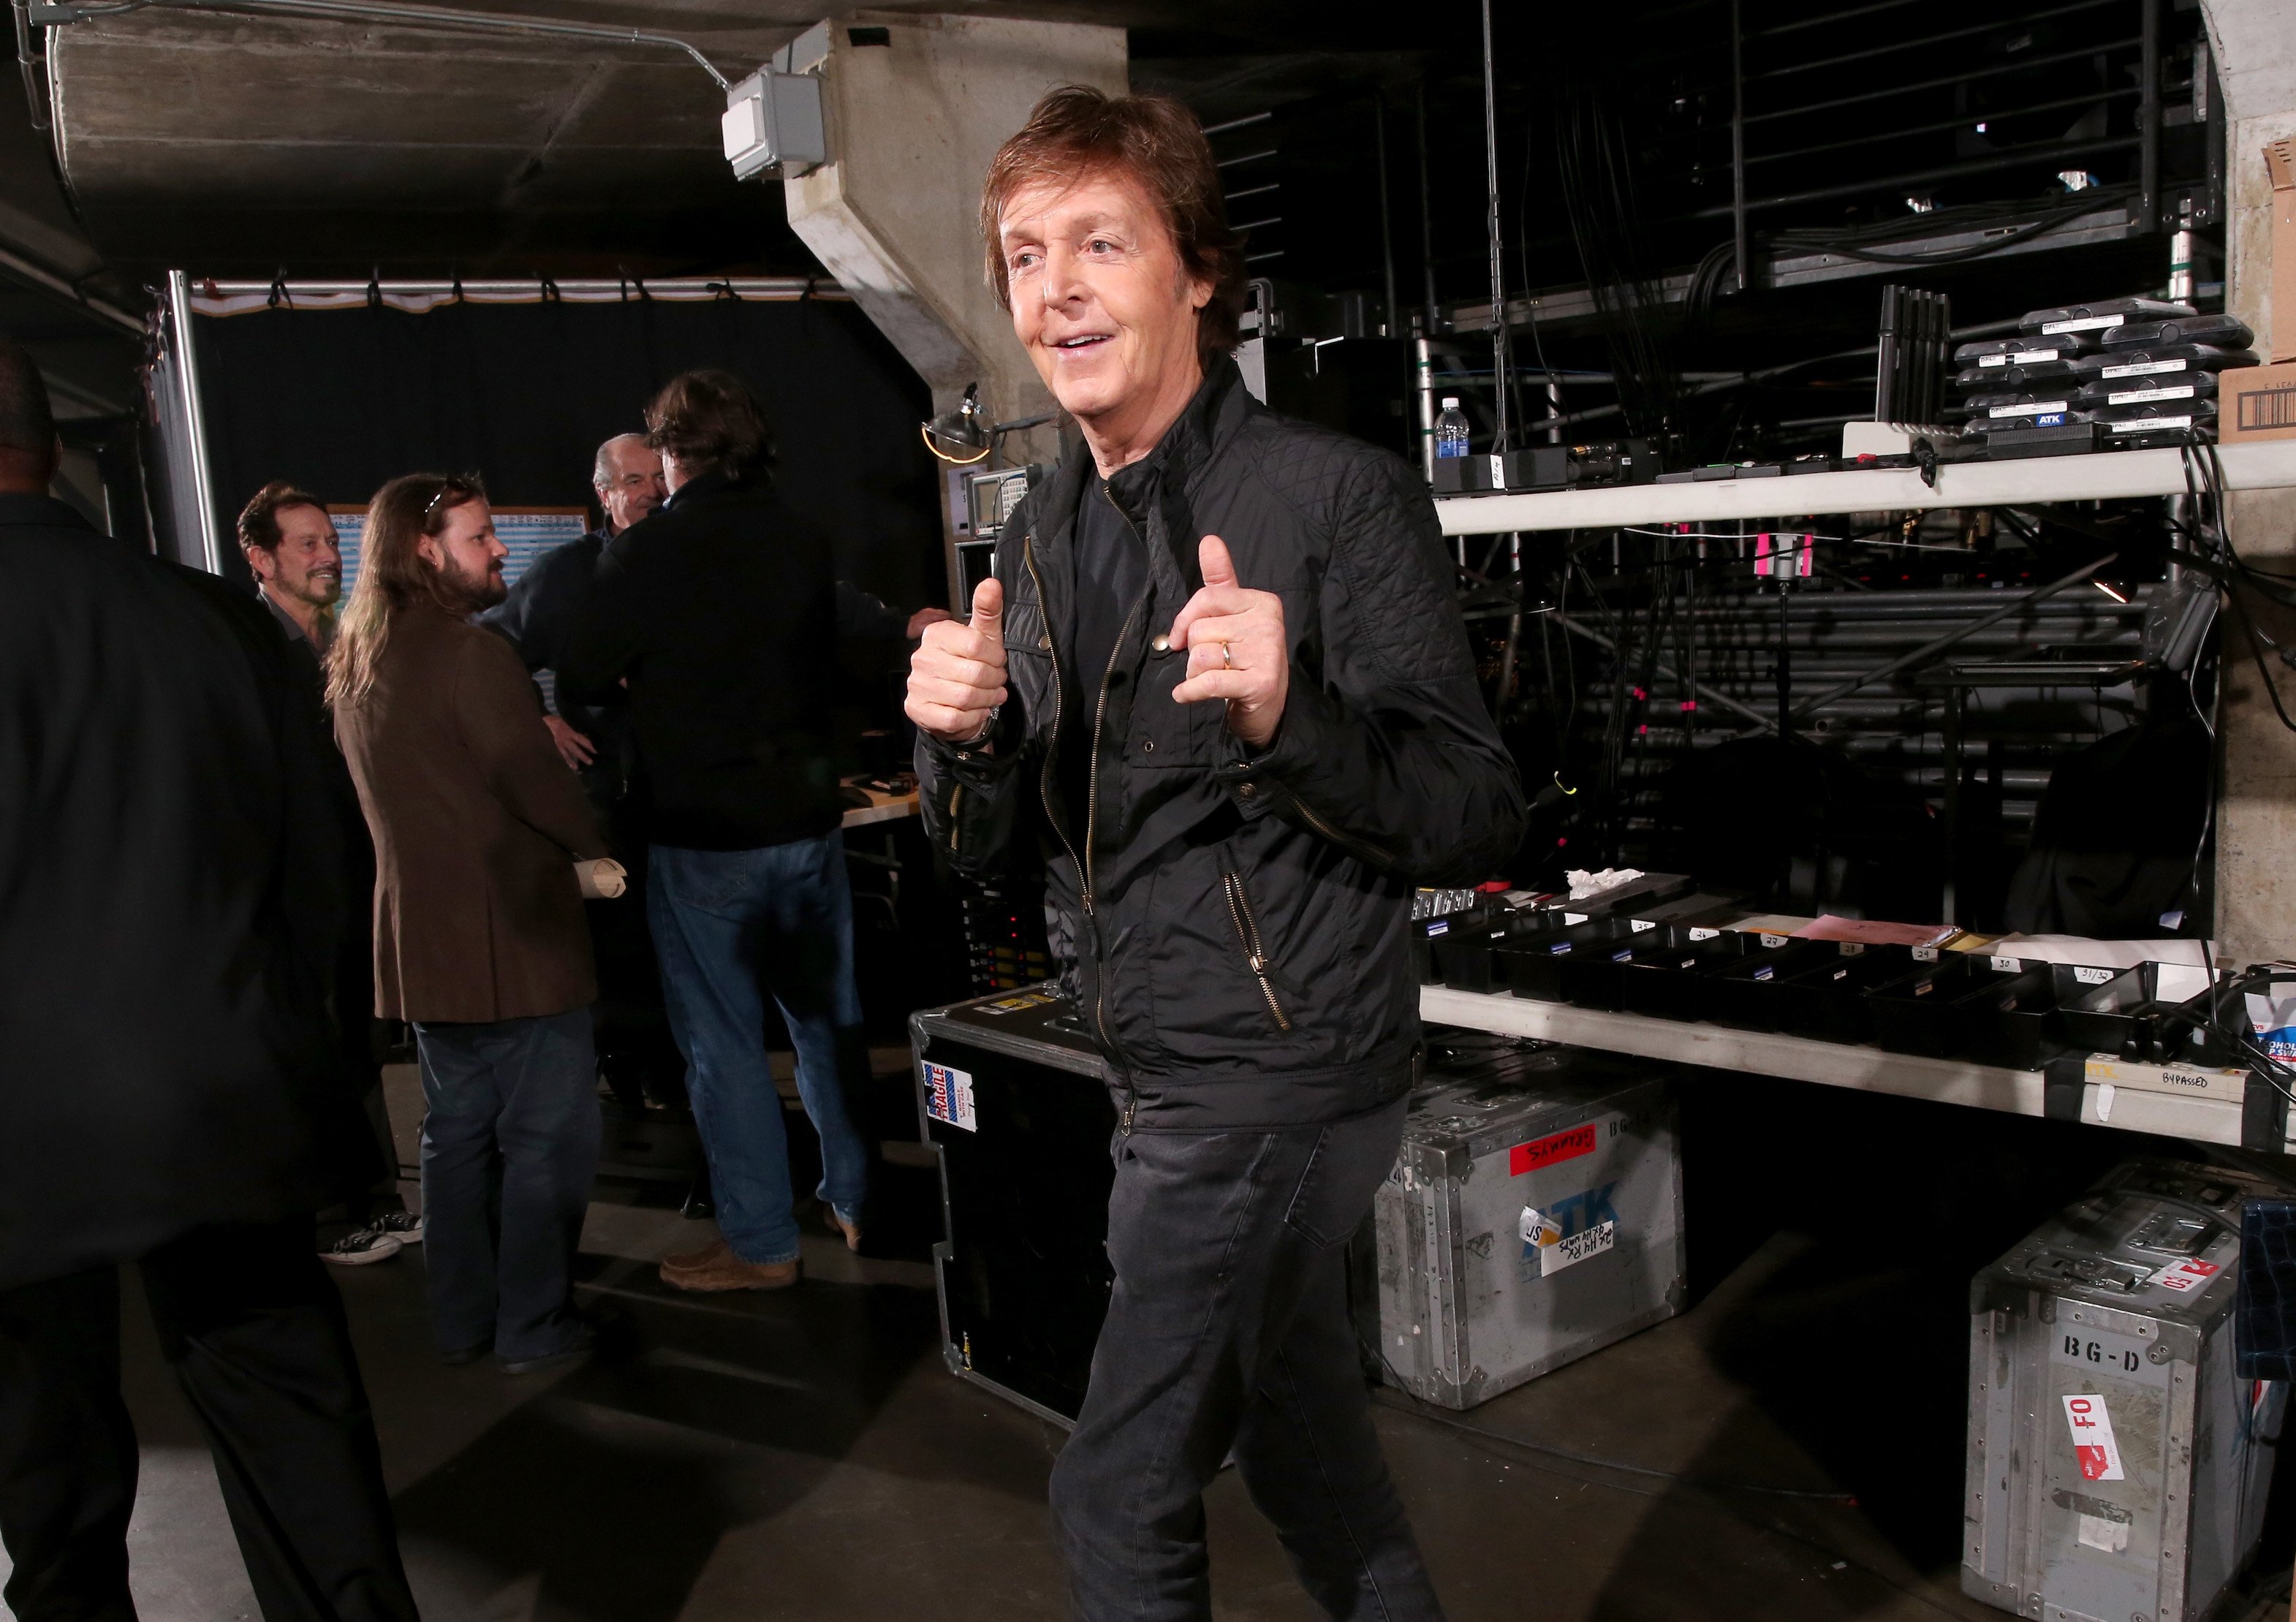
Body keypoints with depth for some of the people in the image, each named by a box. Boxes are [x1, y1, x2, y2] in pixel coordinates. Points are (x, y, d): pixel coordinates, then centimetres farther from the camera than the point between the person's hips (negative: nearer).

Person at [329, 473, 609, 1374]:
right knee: (547, 1136, 2)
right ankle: (534, 1327, 9)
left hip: (422, 934, 9)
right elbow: (538, 785, -17)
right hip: (512, 931, -9)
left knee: (458, 1129, 17)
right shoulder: (470, 655, -18)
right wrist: (602, 846, 0)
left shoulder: (354, 665, 10)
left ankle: (463, 1319, 26)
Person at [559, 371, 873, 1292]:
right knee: (828, 1018, 16)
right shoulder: (805, 548, 1)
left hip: (701, 836, -4)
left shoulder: (645, 555, -12)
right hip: (807, 821, 5)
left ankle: (761, 1243, 12)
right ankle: (856, 1199, 28)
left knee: (722, 1038, 5)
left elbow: (581, 680, -5)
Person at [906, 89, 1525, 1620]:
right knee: (1294, 1413, 24)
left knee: (1122, 1490, 2)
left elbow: (1478, 819, -18)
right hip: (1167, 1075, 7)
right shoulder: (1041, 541, 6)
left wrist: (1292, 717, -36)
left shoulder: (1339, 495, -15)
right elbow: (986, 850, 9)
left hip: (1282, 1075, -7)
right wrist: (964, 738, -13)